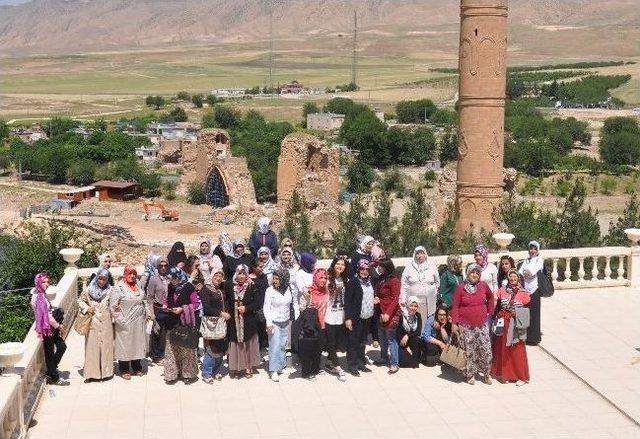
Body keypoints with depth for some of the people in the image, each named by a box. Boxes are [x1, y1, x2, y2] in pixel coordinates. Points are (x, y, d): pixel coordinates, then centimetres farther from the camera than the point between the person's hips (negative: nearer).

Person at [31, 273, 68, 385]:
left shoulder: (42, 294, 8)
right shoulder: (37, 297, -20)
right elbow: (45, 315, -22)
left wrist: (58, 324, 3)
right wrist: (58, 325, -13)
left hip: (51, 327, 9)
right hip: (46, 328, -9)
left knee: (62, 346, 12)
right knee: (49, 352, 3)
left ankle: (51, 371, 25)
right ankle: (54, 378, 15)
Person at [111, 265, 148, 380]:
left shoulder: (138, 286, 9)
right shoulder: (118, 288, -10)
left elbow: (144, 301, 21)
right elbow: (113, 306, -13)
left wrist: (147, 312, 10)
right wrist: (120, 320, -15)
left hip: (138, 323, 6)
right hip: (125, 323, -6)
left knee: (138, 344, 12)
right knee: (125, 345, 2)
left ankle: (137, 367, 25)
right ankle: (124, 370, 14)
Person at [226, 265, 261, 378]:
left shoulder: (251, 287, -5)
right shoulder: (230, 286, 1)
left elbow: (258, 303, -5)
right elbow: (225, 300, 11)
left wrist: (246, 308, -15)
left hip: (248, 322, -1)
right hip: (234, 321, 1)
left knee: (248, 344, 5)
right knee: (235, 344, 4)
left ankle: (248, 367, 16)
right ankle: (236, 368, 14)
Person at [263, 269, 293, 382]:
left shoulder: (288, 289, 1)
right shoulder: (270, 290, -11)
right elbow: (266, 307, -10)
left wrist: (290, 319, 12)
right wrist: (269, 323, -15)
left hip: (285, 322, 5)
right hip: (274, 322, -5)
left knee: (283, 345, 11)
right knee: (275, 346, -7)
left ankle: (281, 365, 25)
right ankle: (273, 370, -2)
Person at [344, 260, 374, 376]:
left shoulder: (370, 281, 9)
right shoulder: (353, 282, -11)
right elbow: (347, 301, -13)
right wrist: (348, 318, -18)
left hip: (367, 318, 7)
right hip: (355, 318, -6)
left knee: (362, 341, 16)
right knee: (353, 342, 0)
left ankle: (361, 363, 26)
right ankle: (352, 365, 8)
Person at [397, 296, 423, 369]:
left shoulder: (418, 316, -1)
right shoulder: (401, 315, -15)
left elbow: (419, 332, -8)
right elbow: (398, 332, -15)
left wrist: (408, 336, -26)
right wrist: (406, 347, -19)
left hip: (412, 340, 4)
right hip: (401, 341, -4)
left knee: (417, 340, -32)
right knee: (404, 361, -25)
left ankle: (415, 361, -9)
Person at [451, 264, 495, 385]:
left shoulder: (483, 285, 0)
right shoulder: (461, 287, -6)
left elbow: (491, 297, 19)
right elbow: (455, 306, -4)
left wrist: (490, 312, 13)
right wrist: (454, 323, -8)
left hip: (482, 324, 2)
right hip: (466, 325, -2)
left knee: (486, 350, 2)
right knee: (469, 351, 4)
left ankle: (486, 373, 19)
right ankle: (470, 374, 19)